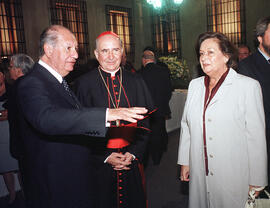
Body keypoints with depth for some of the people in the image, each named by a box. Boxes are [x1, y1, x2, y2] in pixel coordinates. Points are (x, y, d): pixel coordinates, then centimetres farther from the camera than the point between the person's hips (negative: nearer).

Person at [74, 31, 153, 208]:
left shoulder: (136, 82, 2)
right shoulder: (84, 84, -5)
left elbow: (145, 122, 3)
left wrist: (133, 153, -7)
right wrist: (105, 157, -11)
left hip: (133, 160, 3)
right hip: (99, 163, -2)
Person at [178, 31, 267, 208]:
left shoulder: (248, 86, -8)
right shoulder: (195, 85, 7)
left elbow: (256, 136, -9)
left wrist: (256, 182, -7)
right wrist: (184, 161, 10)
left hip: (233, 177, -4)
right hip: (200, 174, 4)